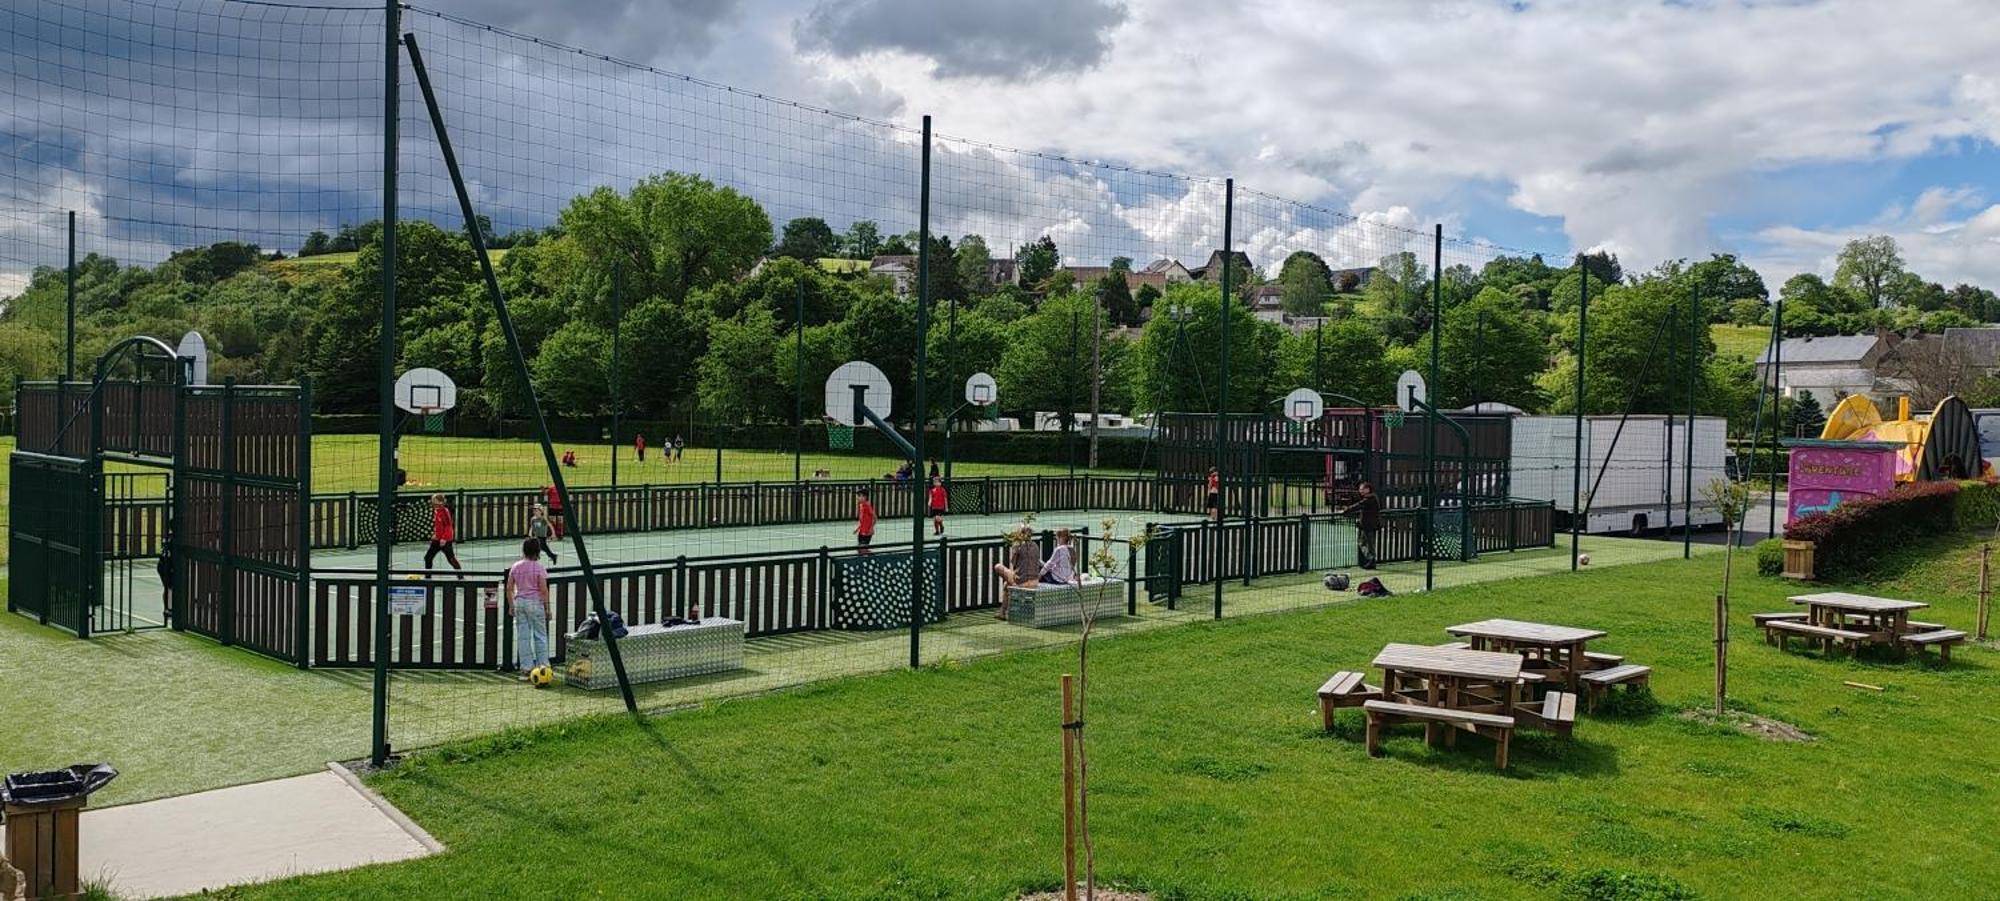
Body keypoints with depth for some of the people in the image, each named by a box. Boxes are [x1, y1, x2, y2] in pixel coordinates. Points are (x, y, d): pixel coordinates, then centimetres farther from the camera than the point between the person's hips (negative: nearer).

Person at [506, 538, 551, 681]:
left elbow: (509, 588, 5)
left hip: (519, 602, 4)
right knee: (540, 636, 5)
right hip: (535, 603, -4)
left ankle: (525, 669, 8)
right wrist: (547, 608, -3)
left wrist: (511, 605, 14)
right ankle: (543, 667, 6)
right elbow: (543, 590, -11)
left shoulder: (516, 566, 4)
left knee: (522, 637, 7)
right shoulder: (539, 567, -9)